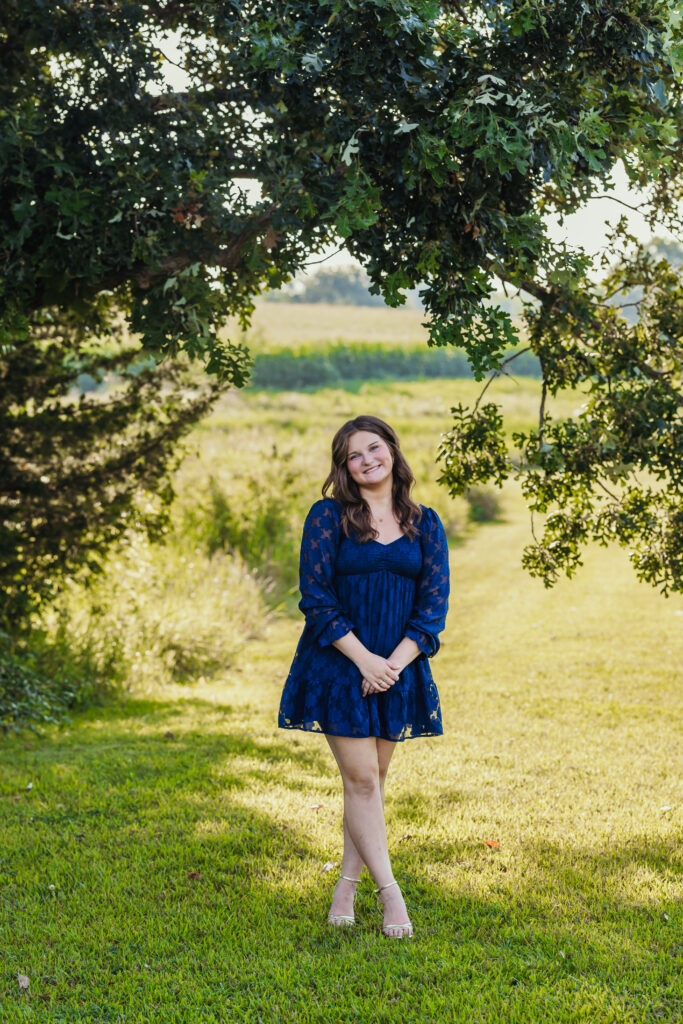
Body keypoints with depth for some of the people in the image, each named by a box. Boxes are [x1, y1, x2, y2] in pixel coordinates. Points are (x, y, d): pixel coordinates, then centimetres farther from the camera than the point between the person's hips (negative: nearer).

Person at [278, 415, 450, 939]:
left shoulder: (425, 524, 6)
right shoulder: (328, 517, -2)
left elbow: (434, 603, 2)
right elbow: (316, 598, -7)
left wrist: (394, 663, -11)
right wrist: (364, 658, -15)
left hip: (399, 670, 3)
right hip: (340, 665, -3)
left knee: (374, 780, 8)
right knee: (361, 778, -6)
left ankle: (346, 886, 18)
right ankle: (390, 894, -2)